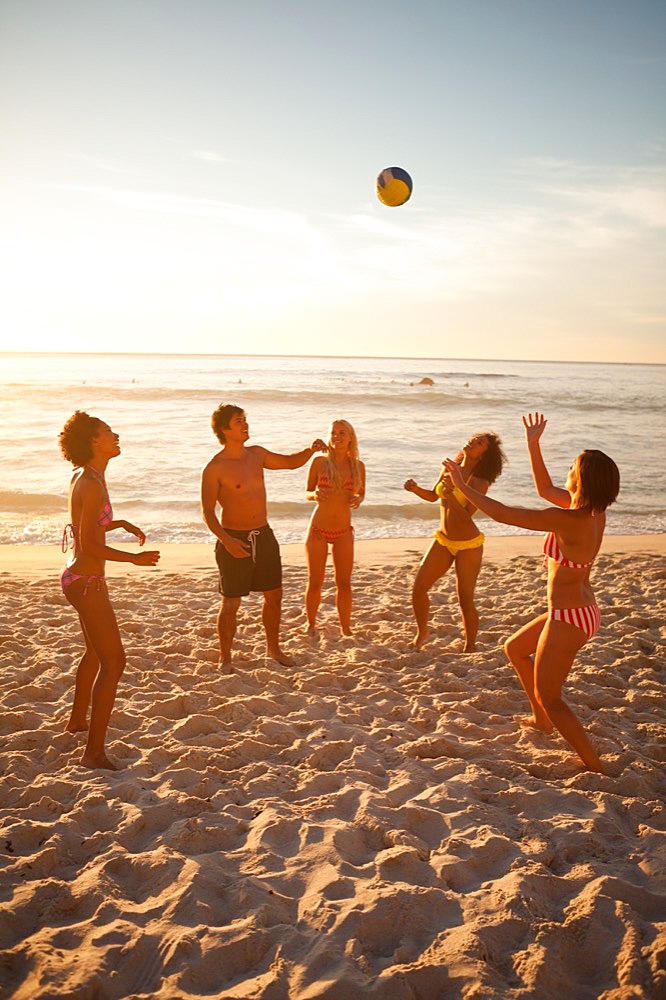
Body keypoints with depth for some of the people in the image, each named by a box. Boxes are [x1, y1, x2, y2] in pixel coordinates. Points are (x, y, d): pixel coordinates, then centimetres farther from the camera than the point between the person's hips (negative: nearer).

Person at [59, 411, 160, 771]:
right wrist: (135, 558, -19)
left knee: (96, 652, 28)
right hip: (86, 582, -11)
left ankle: (77, 720, 46)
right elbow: (89, 545, -25)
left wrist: (123, 524, 16)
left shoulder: (84, 478, 9)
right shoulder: (92, 484, -21)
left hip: (79, 577, 11)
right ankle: (94, 752, -6)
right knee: (113, 661, -9)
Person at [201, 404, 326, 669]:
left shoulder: (256, 454, 5)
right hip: (234, 539, -6)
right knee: (231, 603, 2)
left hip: (263, 535, 6)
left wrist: (311, 450, -3)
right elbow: (207, 512, -13)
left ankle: (273, 648, 32)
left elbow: (290, 462, 17)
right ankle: (225, 658, 20)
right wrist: (226, 540, -27)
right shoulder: (215, 468, -14)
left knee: (274, 595, 14)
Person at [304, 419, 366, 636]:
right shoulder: (319, 461, -5)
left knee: (344, 583, 4)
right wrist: (315, 495, -19)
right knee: (315, 583, 5)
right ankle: (311, 625, 26)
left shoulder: (358, 466, -1)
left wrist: (358, 500, -10)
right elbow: (307, 492, 4)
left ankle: (345, 629, 18)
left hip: (343, 532, 1)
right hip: (318, 530, -1)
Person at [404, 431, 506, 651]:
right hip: (443, 541, 6)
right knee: (418, 588, 2)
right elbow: (433, 496, 15)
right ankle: (422, 631, 26)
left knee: (465, 600, -2)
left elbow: (466, 516, -25)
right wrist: (416, 489, -5)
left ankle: (469, 648, 16)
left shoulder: (480, 482, -16)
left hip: (468, 544, -6)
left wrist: (450, 495, -39)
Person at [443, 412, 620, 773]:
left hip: (568, 618, -9)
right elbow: (545, 489, 15)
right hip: (581, 611, 9)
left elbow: (503, 514, -23)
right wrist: (533, 444, 13)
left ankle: (596, 768, 11)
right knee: (514, 648, 28)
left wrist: (462, 486, -12)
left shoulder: (569, 520, -27)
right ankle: (541, 720, 42)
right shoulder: (594, 512, -2)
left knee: (548, 697, 5)